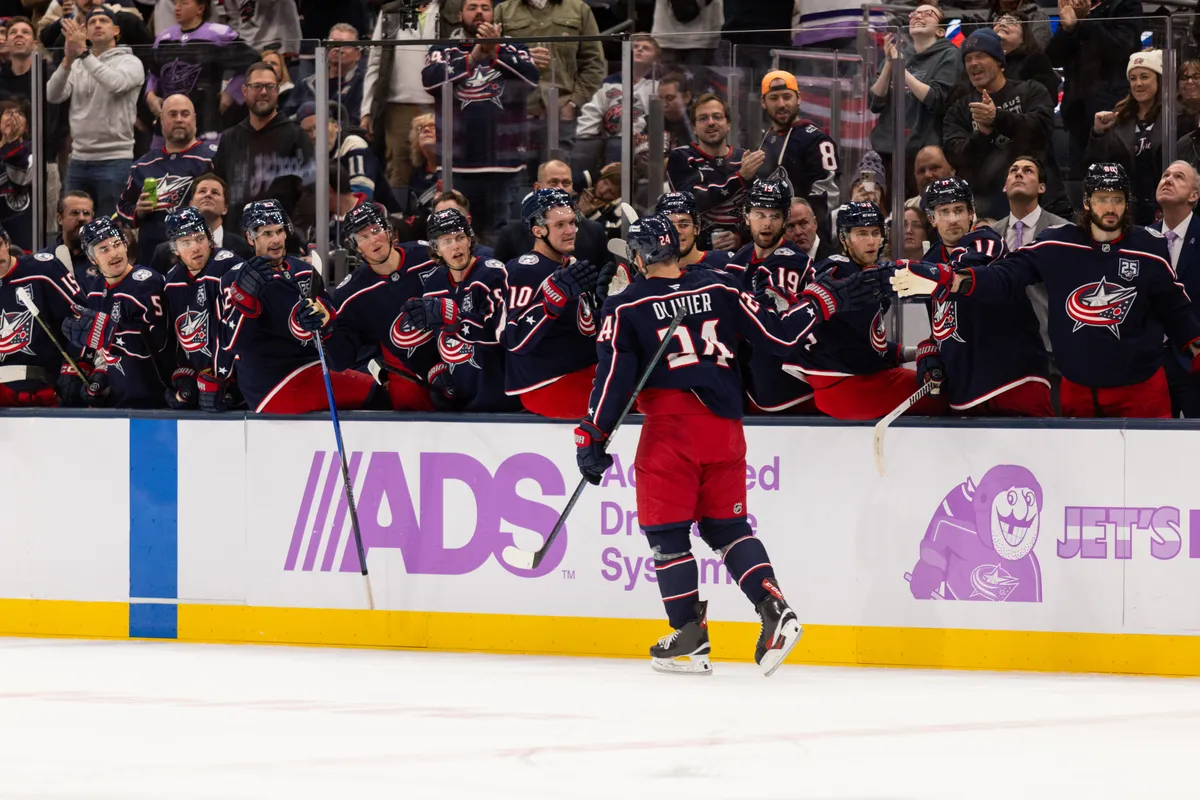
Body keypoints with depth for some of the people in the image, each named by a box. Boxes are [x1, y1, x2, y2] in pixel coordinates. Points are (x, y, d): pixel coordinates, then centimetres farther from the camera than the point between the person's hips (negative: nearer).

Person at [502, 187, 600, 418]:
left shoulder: (572, 265, 15)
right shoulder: (525, 270, -13)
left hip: (584, 375, 9)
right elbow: (515, 339, -24)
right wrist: (556, 293, -31)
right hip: (546, 388, -9)